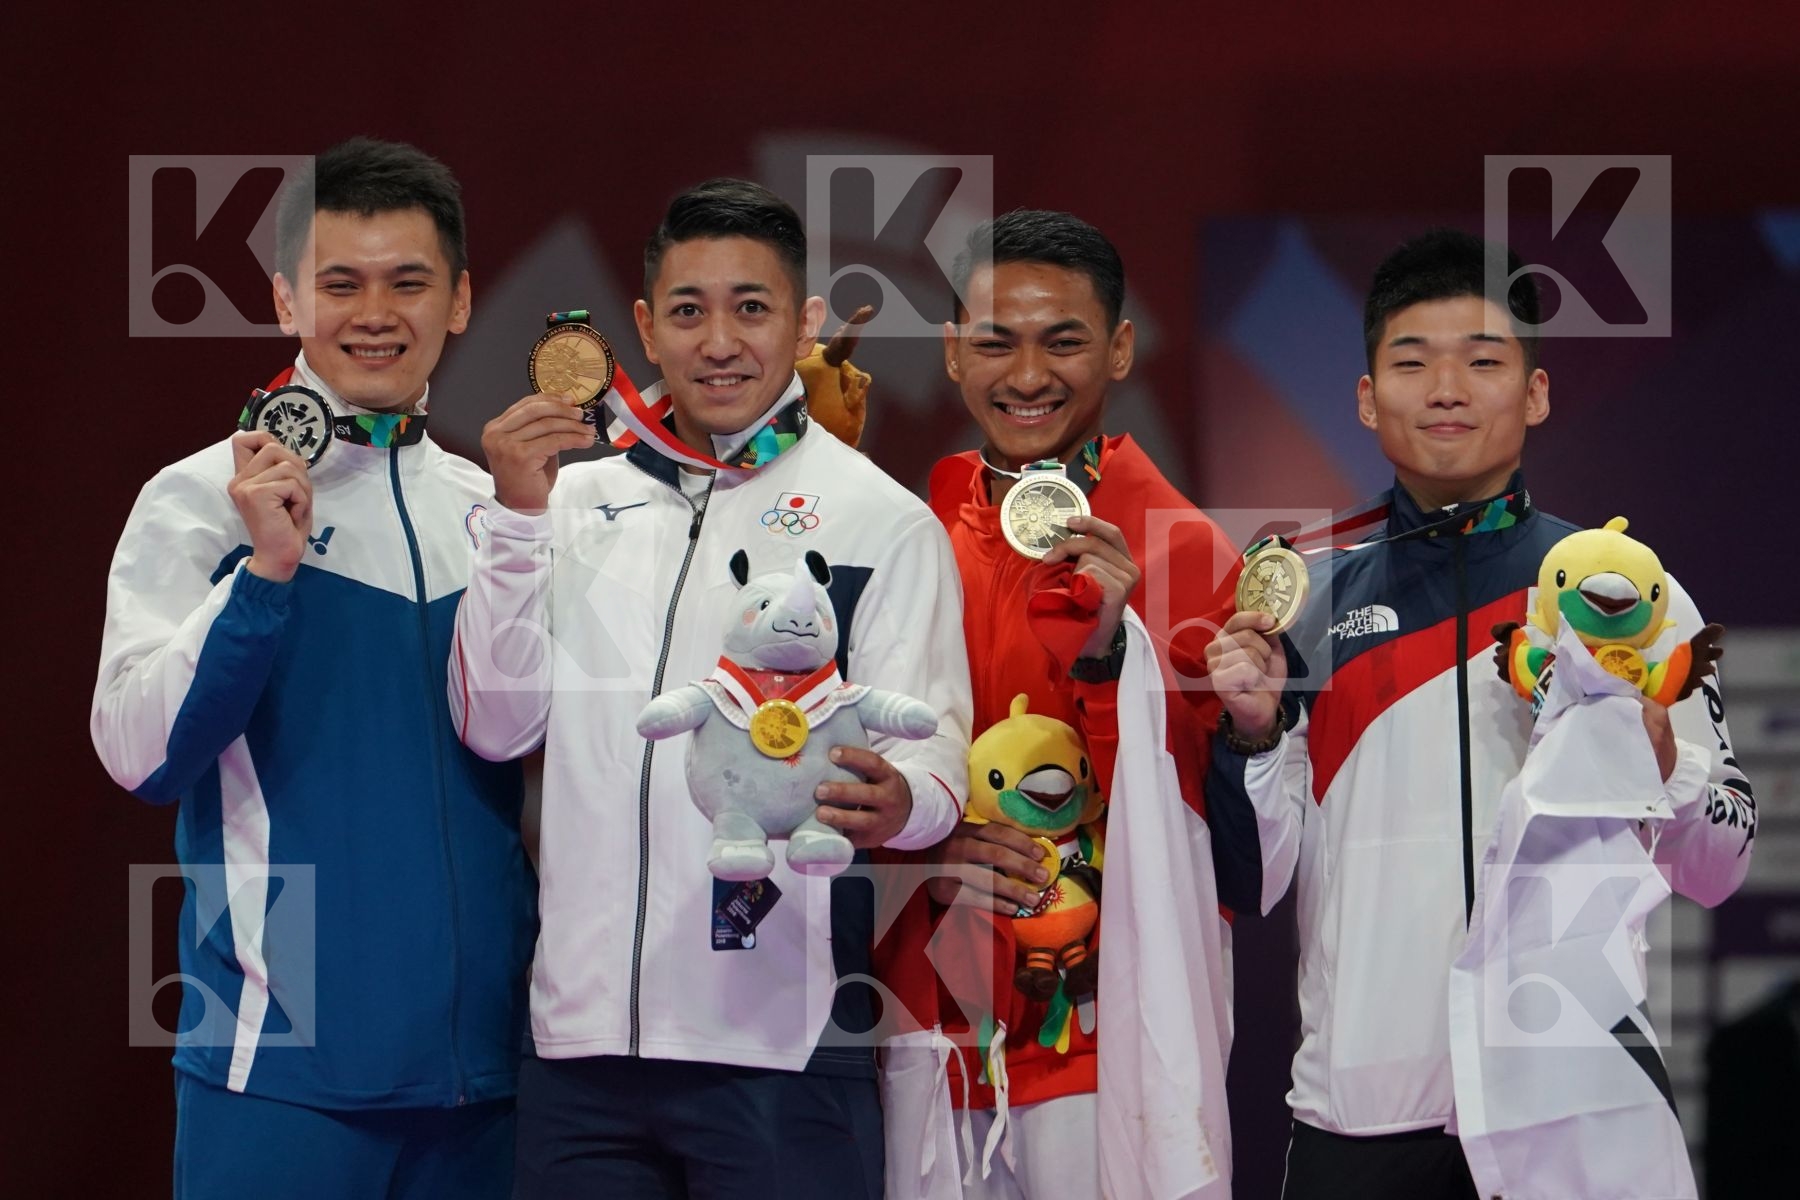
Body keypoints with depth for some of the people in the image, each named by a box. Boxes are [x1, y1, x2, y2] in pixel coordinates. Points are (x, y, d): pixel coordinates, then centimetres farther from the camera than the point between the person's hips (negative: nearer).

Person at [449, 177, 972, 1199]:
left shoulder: (883, 520, 3)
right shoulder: (580, 503, 13)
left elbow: (932, 748, -4)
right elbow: (497, 725, 7)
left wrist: (897, 801, -28)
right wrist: (520, 518, -4)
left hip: (782, 1042, -3)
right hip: (582, 1033, 3)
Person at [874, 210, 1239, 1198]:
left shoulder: (1184, 555, -5)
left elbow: (1185, 825, -9)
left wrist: (1110, 652, -22)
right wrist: (923, 838, -8)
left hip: (1109, 1034, -4)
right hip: (936, 1030, 4)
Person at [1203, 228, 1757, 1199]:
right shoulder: (1306, 603, 7)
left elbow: (1717, 872, 3)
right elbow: (1249, 884, 8)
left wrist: (1658, 761, -15)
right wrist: (1253, 735, -8)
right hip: (1359, 1107, 1)